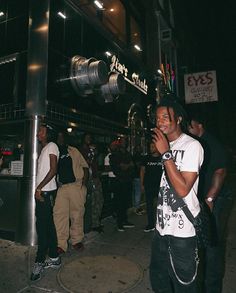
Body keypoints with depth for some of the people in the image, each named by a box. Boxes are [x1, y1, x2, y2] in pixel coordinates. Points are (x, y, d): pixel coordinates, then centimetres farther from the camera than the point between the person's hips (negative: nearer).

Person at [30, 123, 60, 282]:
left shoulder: (52, 146, -4)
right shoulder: (44, 149, 21)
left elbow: (53, 169, -14)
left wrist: (39, 187, -16)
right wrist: (39, 189, 9)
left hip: (47, 192, -9)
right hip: (42, 192, 9)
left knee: (43, 227, -4)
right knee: (48, 225, 13)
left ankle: (40, 262, 6)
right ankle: (54, 258, 23)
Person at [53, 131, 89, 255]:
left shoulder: (74, 151, 9)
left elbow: (85, 166, 10)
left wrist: (84, 181, -2)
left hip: (76, 185, 0)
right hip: (61, 187, 1)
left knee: (77, 214, 5)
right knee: (59, 214, -3)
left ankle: (77, 240, 23)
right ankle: (61, 244, 9)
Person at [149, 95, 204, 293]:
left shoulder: (192, 146, -14)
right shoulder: (164, 145, 8)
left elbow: (183, 189, -24)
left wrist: (165, 153, -23)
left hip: (183, 231, -7)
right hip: (162, 227, 7)